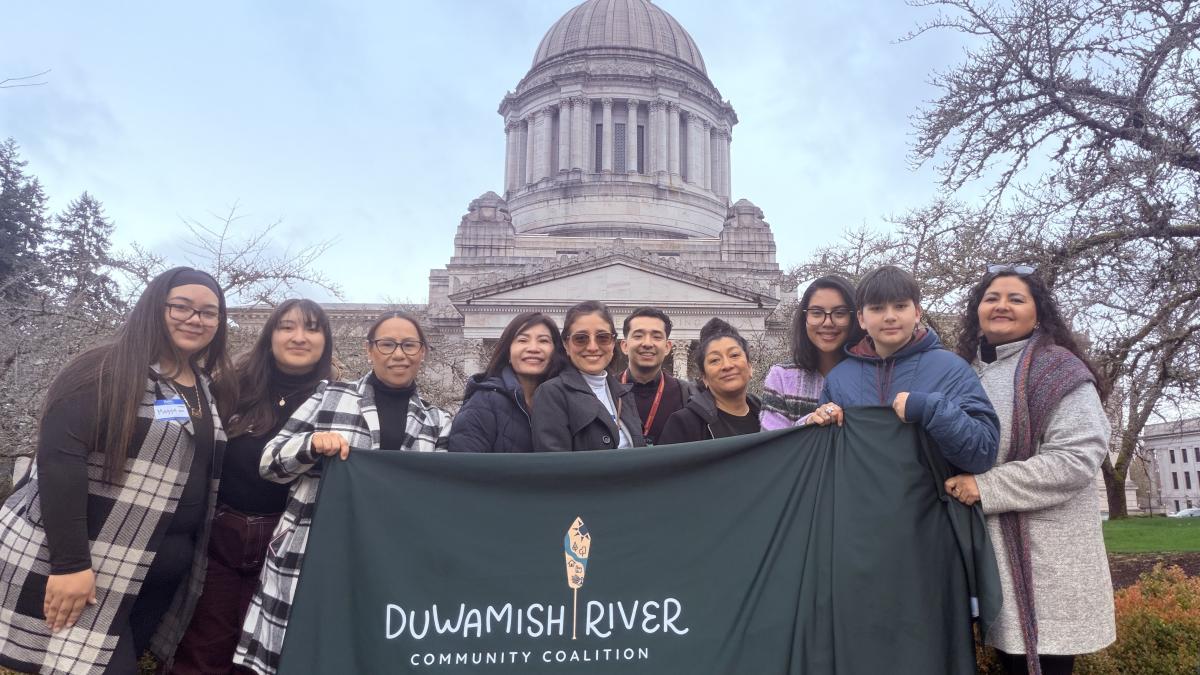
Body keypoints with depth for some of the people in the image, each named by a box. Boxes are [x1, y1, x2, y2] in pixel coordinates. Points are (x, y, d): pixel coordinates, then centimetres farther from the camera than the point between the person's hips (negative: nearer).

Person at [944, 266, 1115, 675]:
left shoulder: (1059, 369, -5)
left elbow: (1077, 458, -16)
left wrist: (986, 487, -18)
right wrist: (954, 485, 3)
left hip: (1048, 554, -5)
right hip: (988, 549, 6)